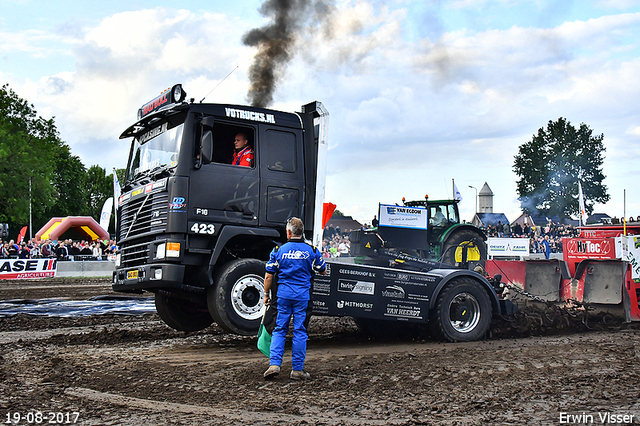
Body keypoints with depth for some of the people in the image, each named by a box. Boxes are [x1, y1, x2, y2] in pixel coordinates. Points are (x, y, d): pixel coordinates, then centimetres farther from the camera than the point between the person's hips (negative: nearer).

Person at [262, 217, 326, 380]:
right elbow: (323, 271, 13)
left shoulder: (279, 250, 1)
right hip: (303, 296, 0)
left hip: (283, 295, 1)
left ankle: (274, 364, 0)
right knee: (300, 332, 5)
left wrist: (266, 294, 15)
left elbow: (268, 276, 3)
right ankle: (297, 370, 8)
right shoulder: (311, 250, 1)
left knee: (279, 329, 10)